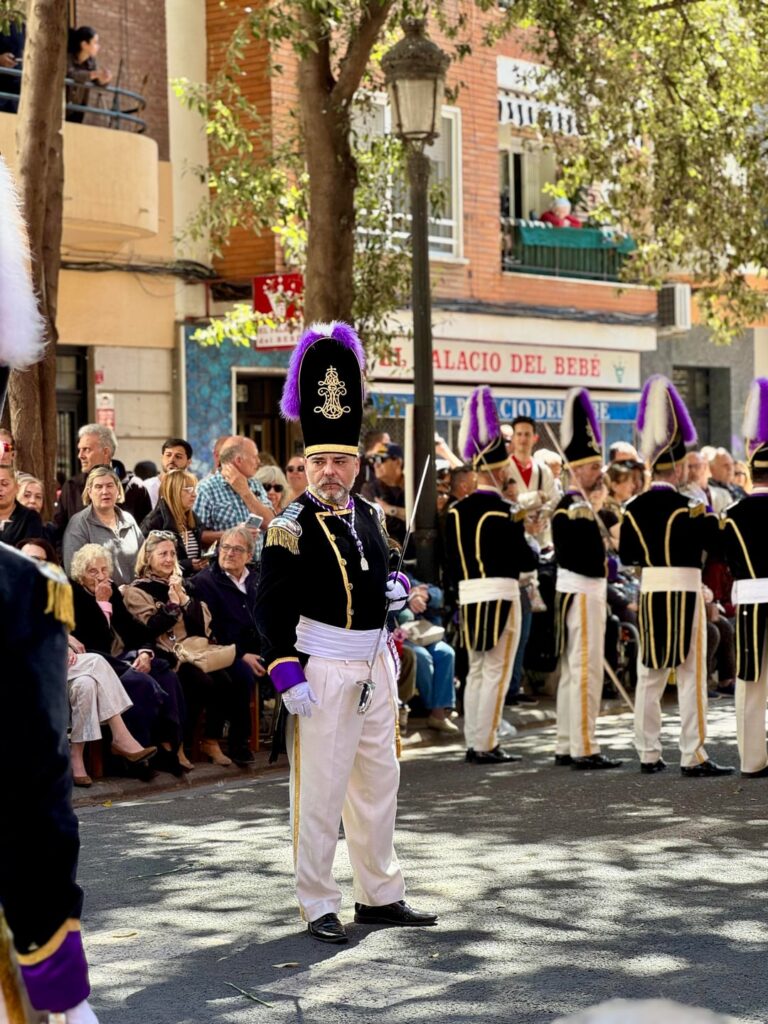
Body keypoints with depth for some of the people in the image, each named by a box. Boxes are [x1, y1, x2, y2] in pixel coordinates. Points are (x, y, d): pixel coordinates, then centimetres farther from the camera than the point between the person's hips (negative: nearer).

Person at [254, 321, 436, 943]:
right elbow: (271, 607, -13)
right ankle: (319, 907, 6)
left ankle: (381, 896, 25)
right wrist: (289, 677, -19)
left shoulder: (370, 516, 9)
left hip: (375, 664, 7)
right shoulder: (293, 526, -11)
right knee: (321, 789, -2)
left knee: (379, 781, 14)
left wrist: (395, 587, 1)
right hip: (323, 669, -7)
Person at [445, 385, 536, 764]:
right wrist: (535, 553, 12)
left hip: (468, 595, 7)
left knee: (476, 672, 13)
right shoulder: (503, 511, -13)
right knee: (495, 673, -2)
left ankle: (473, 743, 15)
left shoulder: (455, 511, 6)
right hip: (499, 595, -7)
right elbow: (525, 561, -10)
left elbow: (452, 560, 11)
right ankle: (486, 745, -1)